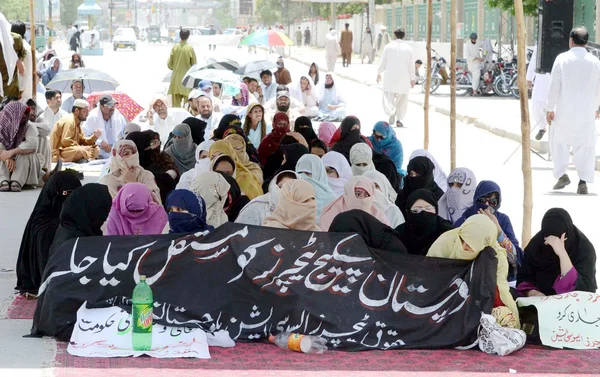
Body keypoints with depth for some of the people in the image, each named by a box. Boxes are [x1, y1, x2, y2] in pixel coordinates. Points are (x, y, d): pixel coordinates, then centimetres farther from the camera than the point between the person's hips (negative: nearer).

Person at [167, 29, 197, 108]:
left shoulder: (175, 47, -2)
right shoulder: (190, 48, -10)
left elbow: (169, 64, 1)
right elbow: (194, 65, -4)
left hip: (176, 79, 3)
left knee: (176, 103, 8)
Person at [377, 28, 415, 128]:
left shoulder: (388, 46, -1)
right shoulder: (408, 48, 1)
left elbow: (382, 61, 3)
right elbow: (411, 65, 2)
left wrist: (379, 73, 16)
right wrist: (412, 79, 10)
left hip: (390, 77, -1)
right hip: (404, 78, 1)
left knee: (388, 96, 1)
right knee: (402, 99, 12)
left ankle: (391, 112, -28)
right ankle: (399, 119, 9)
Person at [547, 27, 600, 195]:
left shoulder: (562, 59, -6)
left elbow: (554, 85, -8)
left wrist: (550, 109, -2)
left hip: (564, 109, -2)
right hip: (586, 111, 2)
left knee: (559, 141, 15)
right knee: (585, 145, 6)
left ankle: (561, 174, 5)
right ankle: (583, 181, 1)